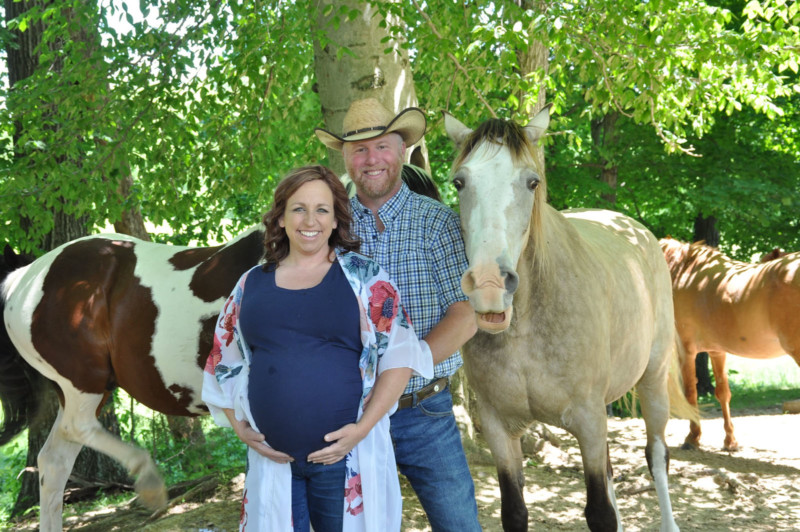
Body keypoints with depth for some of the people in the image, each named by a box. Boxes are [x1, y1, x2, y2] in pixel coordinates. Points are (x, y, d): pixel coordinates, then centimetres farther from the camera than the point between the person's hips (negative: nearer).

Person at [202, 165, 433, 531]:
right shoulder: (252, 284, 9)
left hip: (347, 456, -2)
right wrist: (239, 428, 3)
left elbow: (398, 356, -3)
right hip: (272, 457, 3)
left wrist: (363, 427, -12)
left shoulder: (364, 278, 0)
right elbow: (225, 363, 16)